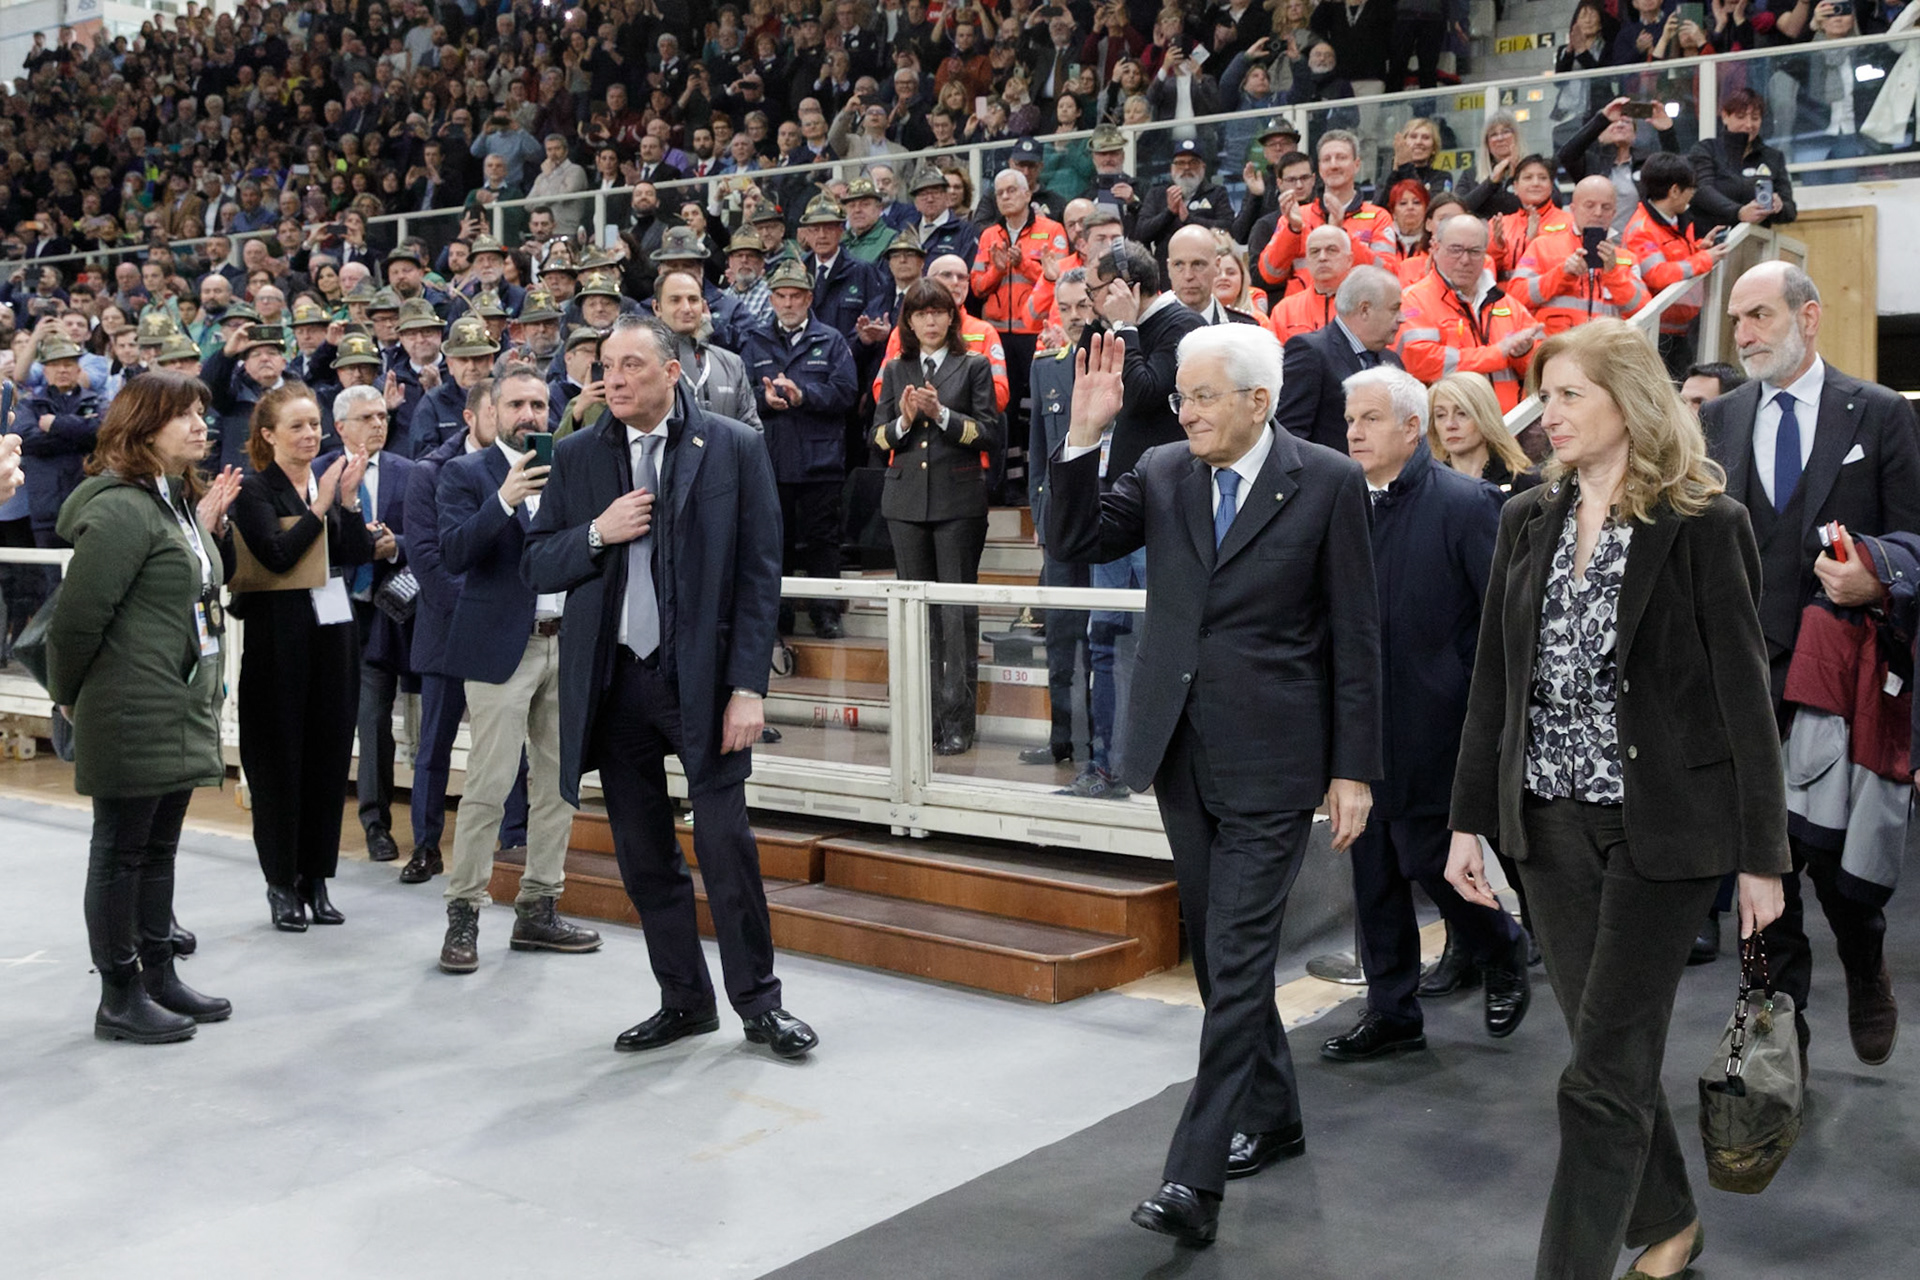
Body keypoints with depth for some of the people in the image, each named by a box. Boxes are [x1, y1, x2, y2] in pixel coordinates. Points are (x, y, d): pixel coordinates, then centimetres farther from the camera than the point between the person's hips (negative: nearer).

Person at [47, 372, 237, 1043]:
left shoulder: (179, 502, 13)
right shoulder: (121, 509, -18)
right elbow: (77, 615, -18)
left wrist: (206, 527, 7)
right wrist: (70, 697, -4)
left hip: (182, 711, 9)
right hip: (132, 714, -9)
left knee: (159, 848, 17)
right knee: (120, 852, 2)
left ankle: (158, 975, 27)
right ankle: (119, 998, 12)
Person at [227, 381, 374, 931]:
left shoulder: (330, 483, 10)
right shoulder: (254, 491, -4)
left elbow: (359, 555, 1)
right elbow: (277, 554, -18)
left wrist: (348, 500, -10)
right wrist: (321, 506, -19)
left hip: (335, 633, 5)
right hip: (280, 638, -5)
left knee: (329, 757, 8)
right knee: (281, 760, 2)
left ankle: (317, 879, 18)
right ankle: (282, 884, 13)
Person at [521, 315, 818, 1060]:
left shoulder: (734, 447, -1)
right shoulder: (576, 457, 9)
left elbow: (759, 575, -4)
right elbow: (537, 568, 8)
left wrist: (748, 685, -10)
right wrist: (598, 533, -11)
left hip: (703, 677, -3)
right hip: (614, 682, 4)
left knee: (725, 842, -4)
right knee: (643, 854, 8)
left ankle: (758, 1002, 11)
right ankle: (684, 1001, 22)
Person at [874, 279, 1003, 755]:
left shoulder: (973, 366, 4)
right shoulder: (895, 370, 14)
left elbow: (990, 433, -3)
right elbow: (877, 437, 10)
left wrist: (942, 414, -14)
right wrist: (904, 420, -9)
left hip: (958, 499, -3)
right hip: (906, 499, 4)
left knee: (957, 607, -5)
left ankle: (956, 720, -2)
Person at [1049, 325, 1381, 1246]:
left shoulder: (1326, 483, -6)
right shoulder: (1161, 474, 6)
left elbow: (1354, 635, -5)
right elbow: (1073, 540, -2)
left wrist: (1354, 768, -6)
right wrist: (1085, 435, -12)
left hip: (1270, 759, -5)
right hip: (1181, 754, 5)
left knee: (1236, 959, -8)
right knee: (1219, 952, 16)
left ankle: (1196, 1178, -6)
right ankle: (1271, 1118, 34)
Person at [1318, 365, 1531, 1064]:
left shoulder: (1465, 503, -9)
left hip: (1433, 723, -6)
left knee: (1426, 856, -2)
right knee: (1373, 868, 10)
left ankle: (1504, 953, 28)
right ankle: (1391, 1011, 23)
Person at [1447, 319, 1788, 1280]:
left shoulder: (1704, 525, -8)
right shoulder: (1528, 519, 7)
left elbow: (1744, 695, -7)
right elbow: (1495, 678, 9)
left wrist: (1762, 856, -7)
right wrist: (1469, 821, 7)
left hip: (1661, 826, -5)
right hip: (1554, 819, 5)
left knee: (1606, 1070, -4)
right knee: (1612, 1049, 15)